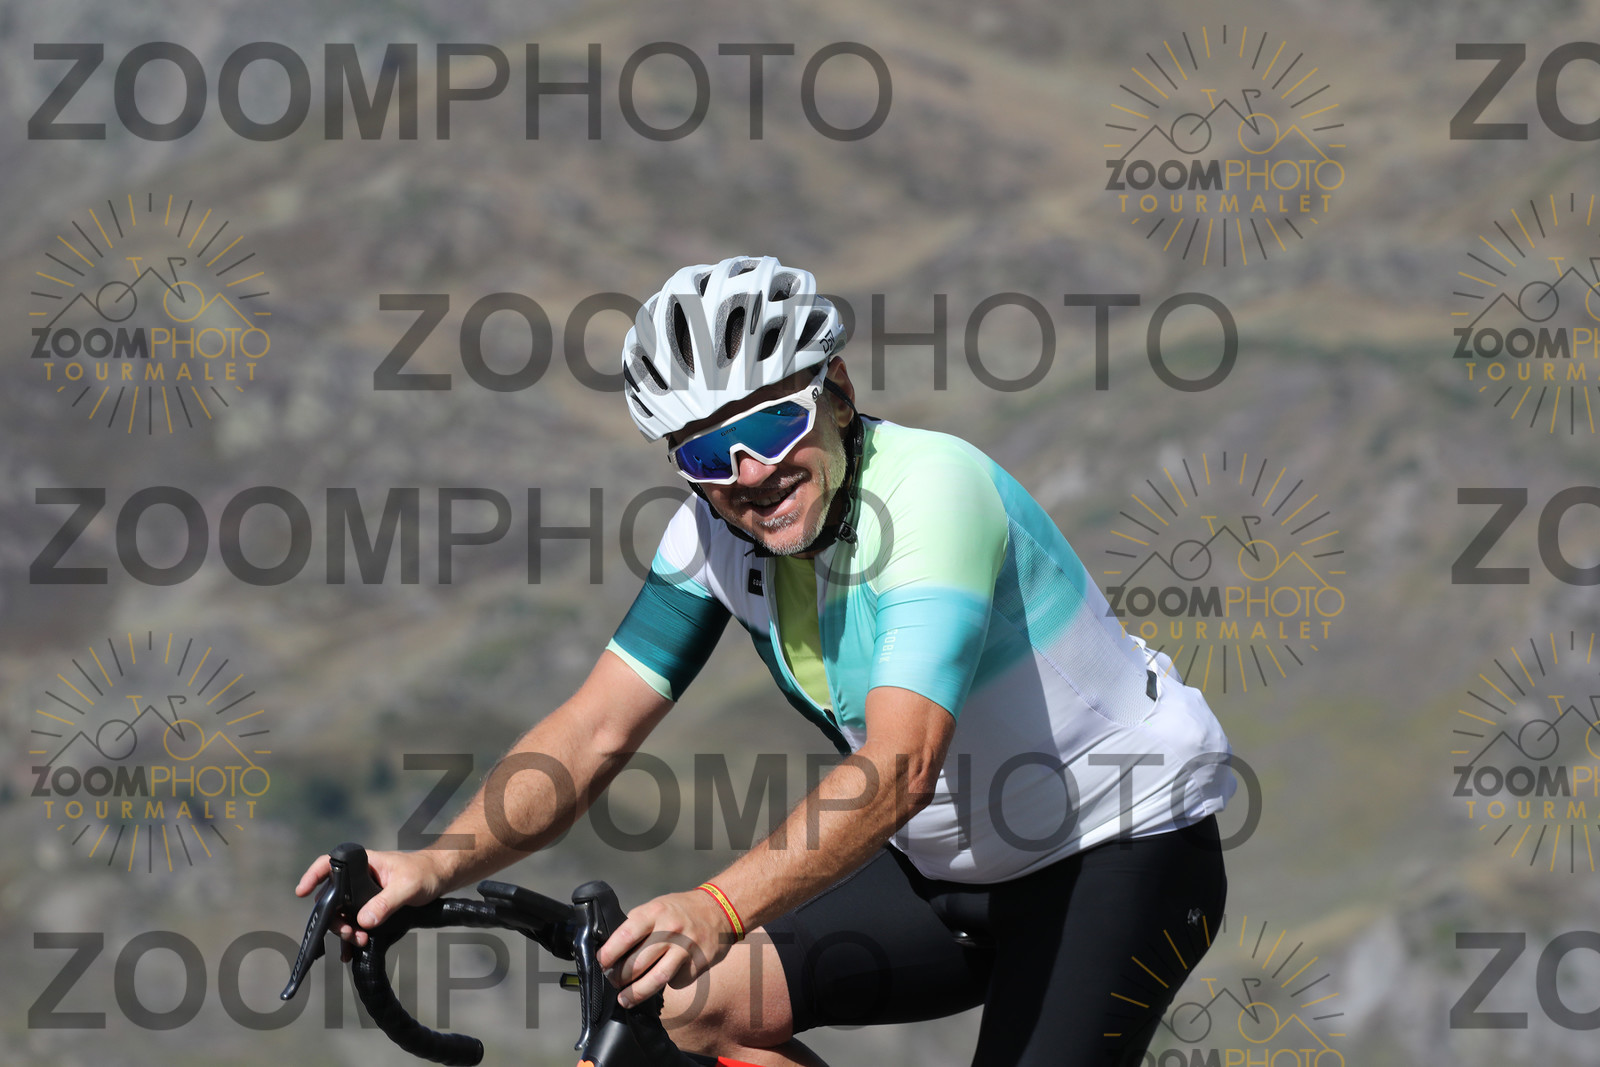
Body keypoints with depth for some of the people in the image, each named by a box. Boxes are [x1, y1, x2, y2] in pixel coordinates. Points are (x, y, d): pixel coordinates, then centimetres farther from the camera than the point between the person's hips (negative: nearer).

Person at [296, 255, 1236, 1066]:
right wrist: (439, 865, -26)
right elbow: (595, 732, -8)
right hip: (949, 872, 7)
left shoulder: (929, 487, -29)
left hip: (1120, 849, -7)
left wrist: (718, 909, -53)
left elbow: (900, 767, -41)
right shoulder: (718, 532, -7)